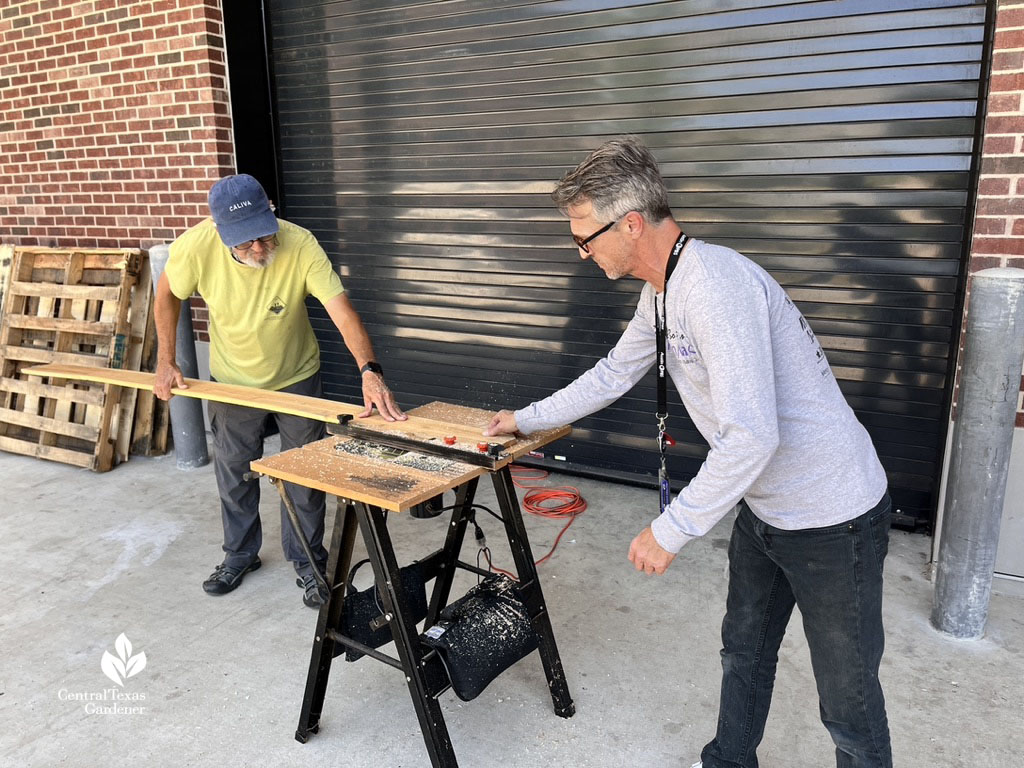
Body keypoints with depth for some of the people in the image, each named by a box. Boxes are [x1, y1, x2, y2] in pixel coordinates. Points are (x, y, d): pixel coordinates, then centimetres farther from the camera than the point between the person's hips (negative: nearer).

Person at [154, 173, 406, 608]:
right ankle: (240, 555, 41)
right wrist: (165, 362, -7)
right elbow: (167, 294, -5)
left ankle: (308, 562, 28)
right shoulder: (196, 247, -26)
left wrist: (370, 371, -56)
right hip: (233, 381, 2)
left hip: (296, 377, -2)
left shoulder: (300, 245, -33)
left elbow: (343, 313, -40)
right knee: (234, 474, 17)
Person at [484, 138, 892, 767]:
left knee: (847, 694, 8)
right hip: (764, 508, 10)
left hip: (831, 518, -9)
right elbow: (614, 374, 18)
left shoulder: (714, 284, -29)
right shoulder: (661, 291, 4)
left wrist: (670, 531, -24)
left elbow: (751, 436, -34)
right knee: (744, 652, 25)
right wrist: (526, 419, 22)